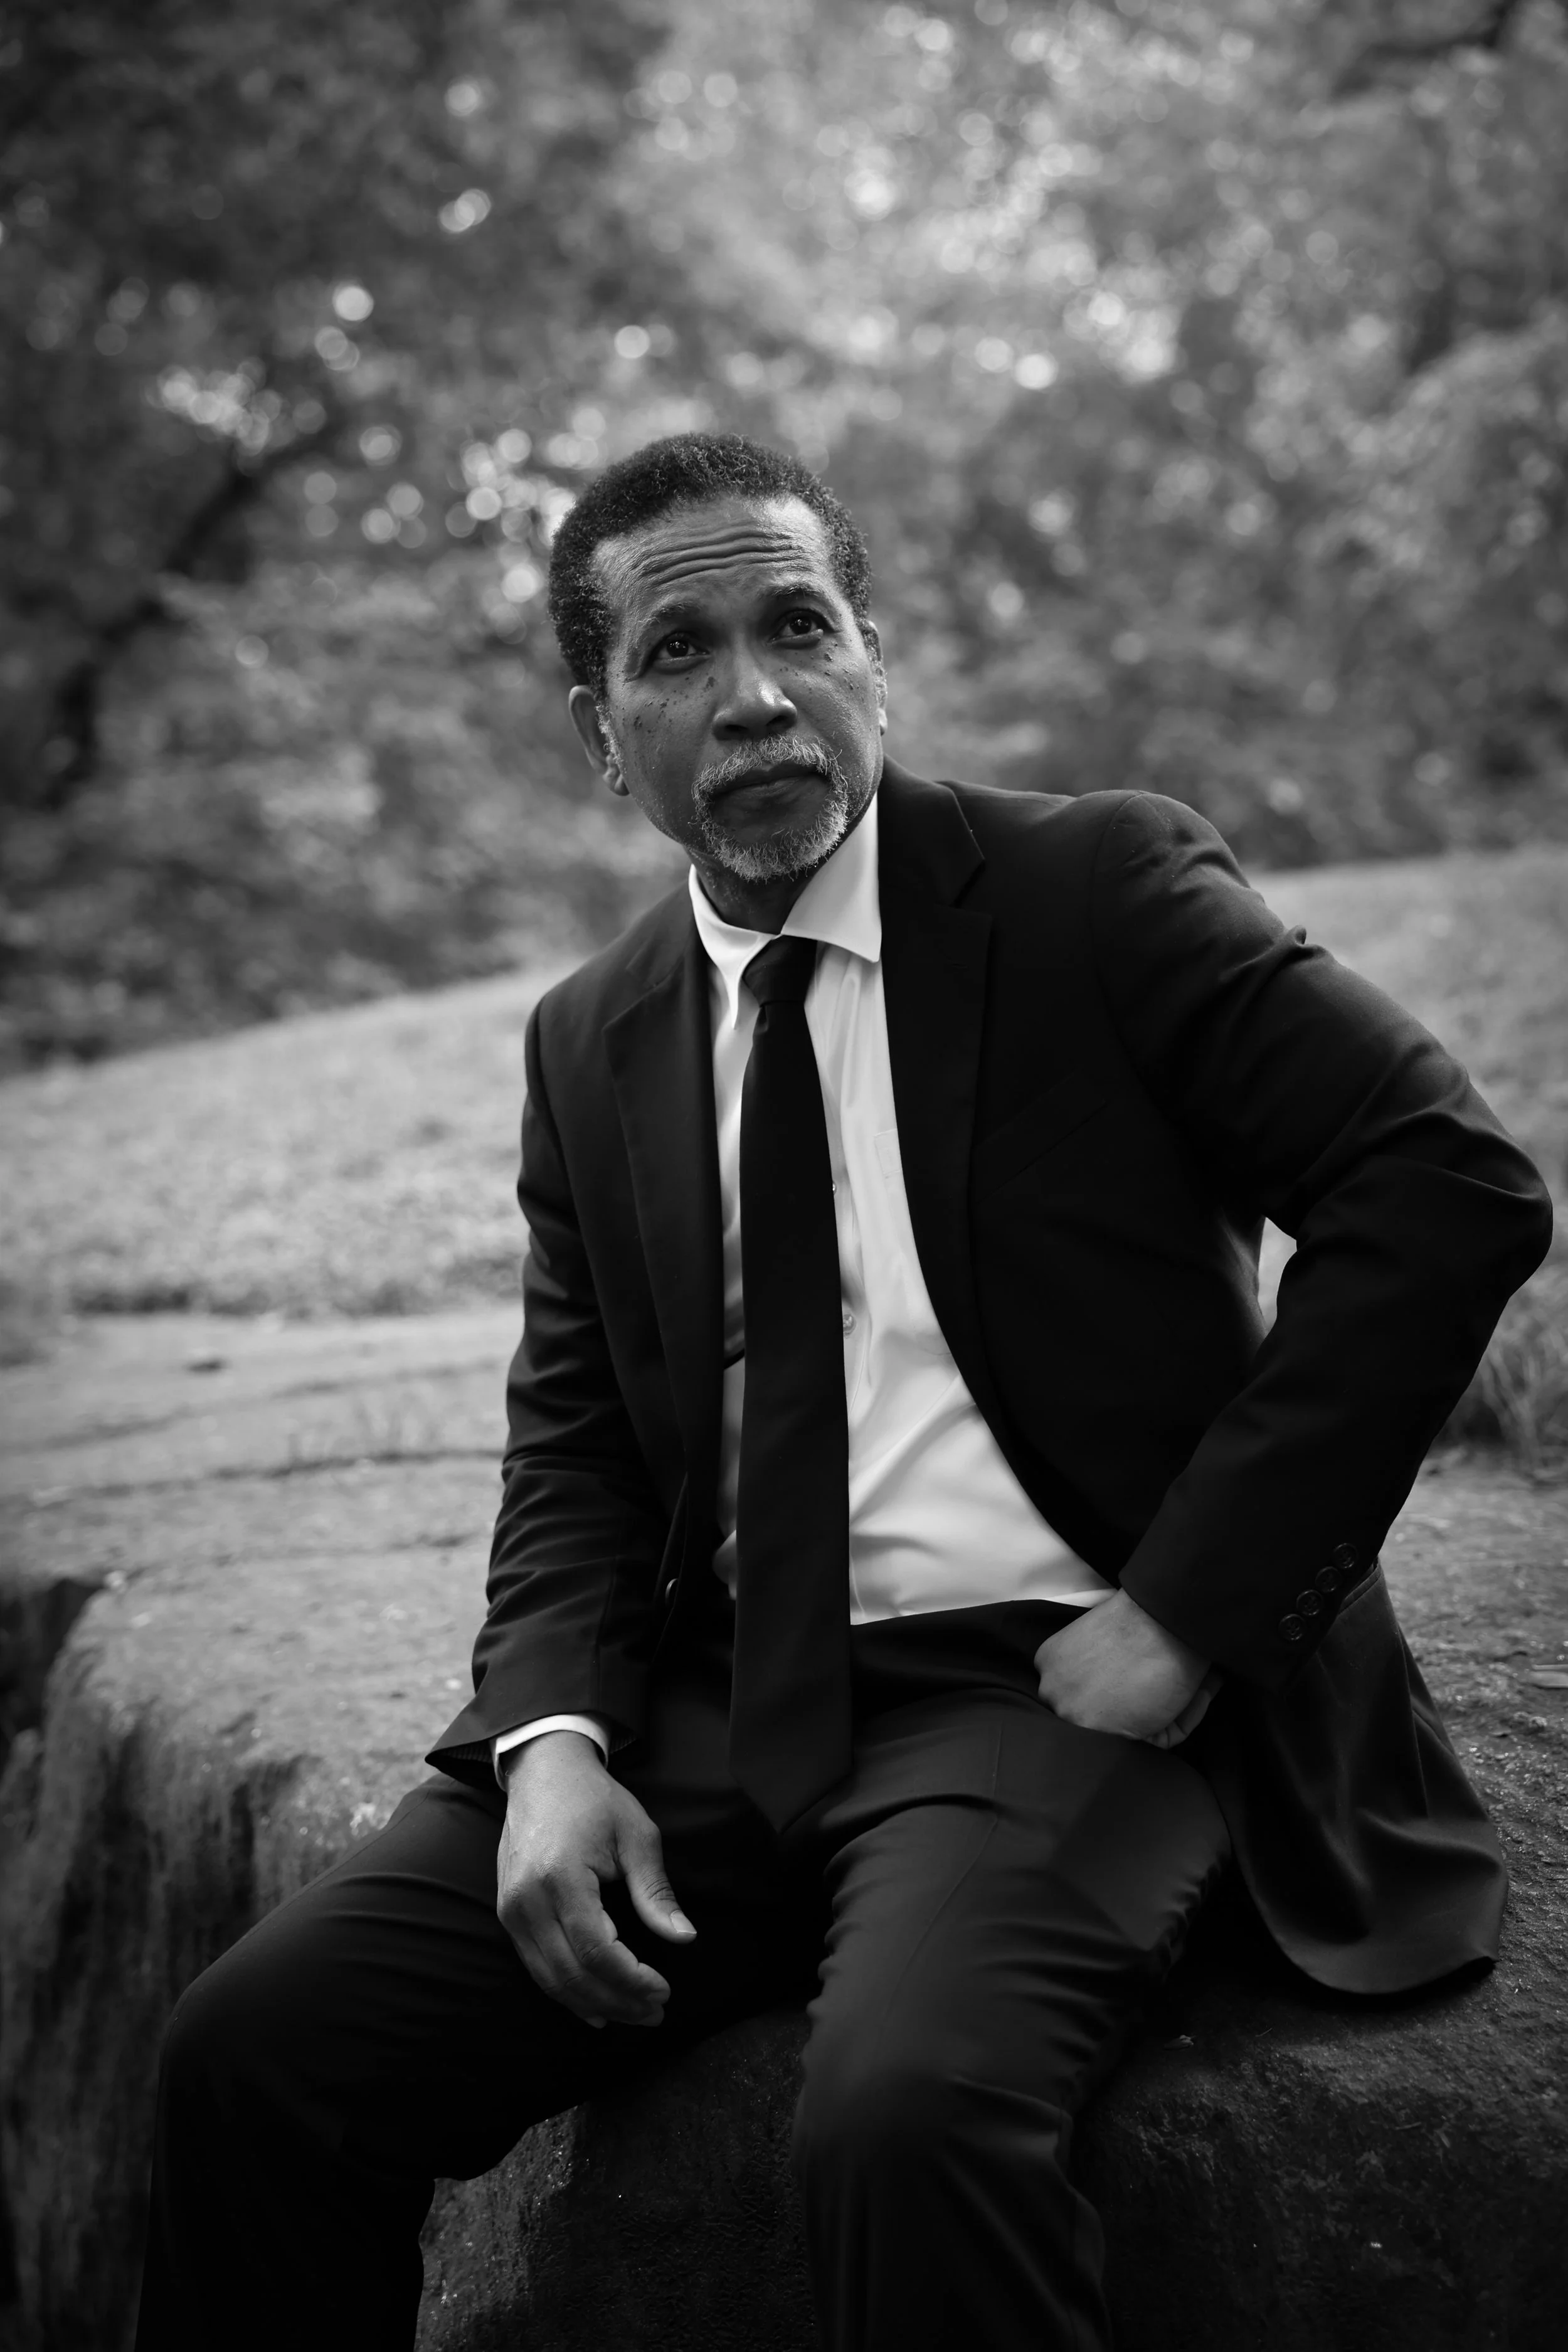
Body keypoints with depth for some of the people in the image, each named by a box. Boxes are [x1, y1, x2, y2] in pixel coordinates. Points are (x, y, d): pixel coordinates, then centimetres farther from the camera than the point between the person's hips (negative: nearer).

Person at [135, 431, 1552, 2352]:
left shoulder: (1095, 887, -1)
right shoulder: (591, 1043, 13)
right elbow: (574, 1444, 14)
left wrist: (1190, 1610, -12)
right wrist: (558, 1733, -7)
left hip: (1054, 1691, -4)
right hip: (721, 1711, 5)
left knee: (908, 2106, -33)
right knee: (259, 2047, -11)